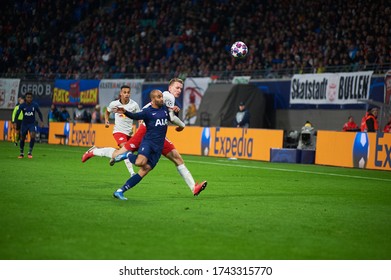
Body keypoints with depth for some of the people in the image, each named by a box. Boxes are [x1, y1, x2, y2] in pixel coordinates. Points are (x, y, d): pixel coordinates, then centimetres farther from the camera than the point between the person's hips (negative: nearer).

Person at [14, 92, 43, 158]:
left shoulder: (35, 105, -9)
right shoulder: (22, 105, -12)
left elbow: (39, 113, 6)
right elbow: (17, 114, -13)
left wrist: (42, 121, 3)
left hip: (32, 124, -1)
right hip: (24, 124, 1)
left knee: (32, 136, -22)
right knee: (22, 138, 6)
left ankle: (30, 152, -9)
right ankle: (22, 153, 25)